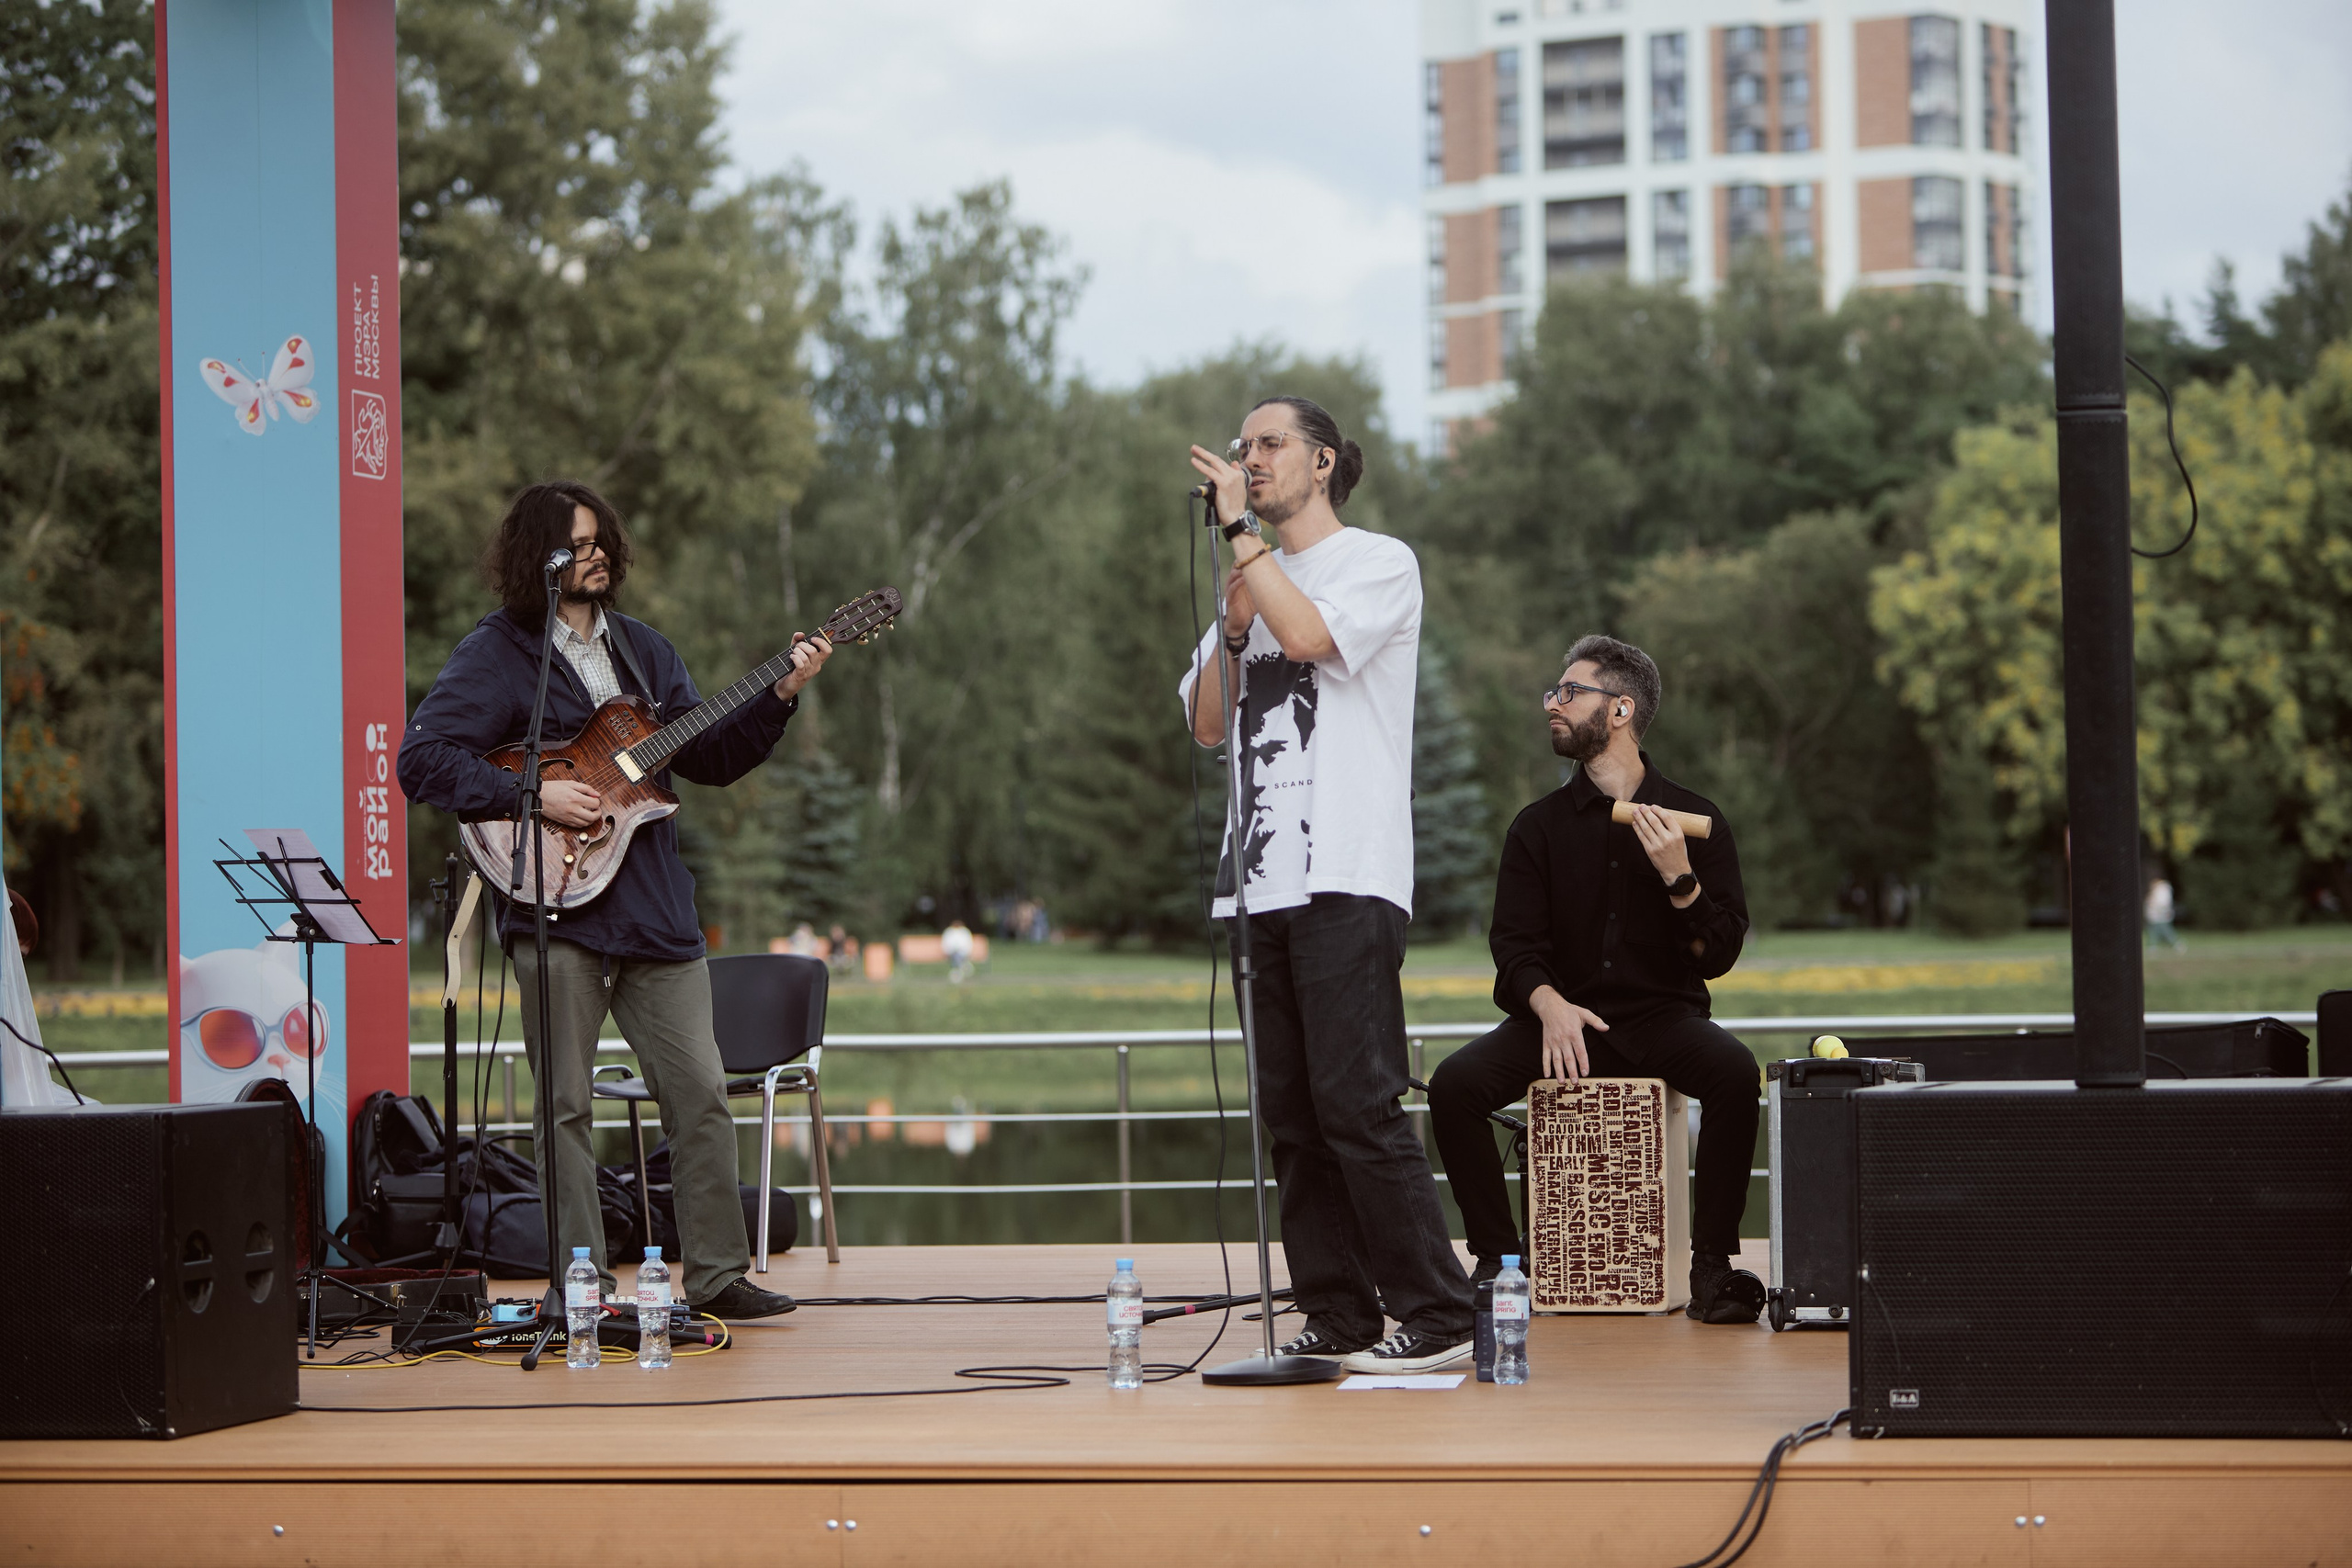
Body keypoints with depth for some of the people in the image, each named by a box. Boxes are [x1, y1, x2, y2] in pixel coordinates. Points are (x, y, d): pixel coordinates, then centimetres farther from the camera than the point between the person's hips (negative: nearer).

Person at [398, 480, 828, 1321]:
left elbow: (711, 758, 16)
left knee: (700, 1091, 2)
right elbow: (422, 758, -12)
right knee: (563, 1105, -1)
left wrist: (780, 697, 2)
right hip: (557, 909, -5)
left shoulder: (642, 649, 16)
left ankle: (717, 1274, 11)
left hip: (655, 909, 5)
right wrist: (533, 795, -19)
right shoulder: (496, 653, -3)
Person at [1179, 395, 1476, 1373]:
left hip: (1345, 879, -7)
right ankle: (1338, 1319, 8)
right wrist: (1234, 624, 2)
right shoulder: (1256, 582, 23)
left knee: (1357, 1103, -13)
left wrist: (1241, 529, -9)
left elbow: (1309, 634, -18)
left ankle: (1439, 1316, -9)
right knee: (1294, 1116, 5)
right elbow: (1205, 723, 16)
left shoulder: (1380, 562, 2)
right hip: (1264, 880, 7)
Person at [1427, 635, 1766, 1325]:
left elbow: (1719, 954, -2)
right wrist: (1549, 1003, -21)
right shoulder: (1540, 825, 9)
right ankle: (1498, 1259, -12)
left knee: (1734, 1072, -34)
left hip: (1663, 1016, -2)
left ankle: (1712, 1266, -23)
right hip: (1564, 1016, 2)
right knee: (1454, 1084, -25)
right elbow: (1515, 941, 0)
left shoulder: (1693, 819, 3)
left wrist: (1679, 878, -19)